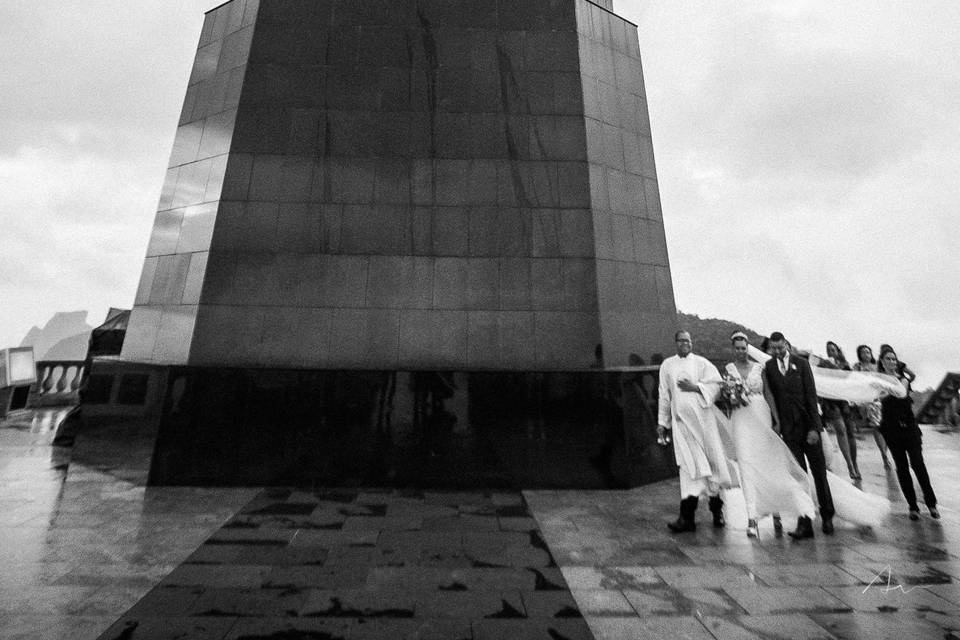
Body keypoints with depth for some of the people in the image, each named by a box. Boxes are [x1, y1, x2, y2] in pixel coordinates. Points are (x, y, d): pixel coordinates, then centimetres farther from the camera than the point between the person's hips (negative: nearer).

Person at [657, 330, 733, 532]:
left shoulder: (702, 363, 4)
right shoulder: (667, 365, 8)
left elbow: (716, 384, -3)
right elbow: (664, 395, 10)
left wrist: (695, 387, -15)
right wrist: (662, 421, 9)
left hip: (702, 417, 0)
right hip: (681, 419, 0)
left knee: (711, 461, 7)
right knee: (688, 464, -3)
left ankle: (716, 508, 29)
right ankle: (687, 517, -2)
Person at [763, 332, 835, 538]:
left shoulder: (801, 363, -1)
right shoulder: (768, 367, 2)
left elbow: (811, 395, -4)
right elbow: (770, 397, 4)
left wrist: (814, 427, -9)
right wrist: (775, 423, -4)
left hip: (808, 425, 0)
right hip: (788, 429, 0)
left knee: (819, 472, 7)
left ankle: (827, 517, 25)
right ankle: (804, 524, 6)